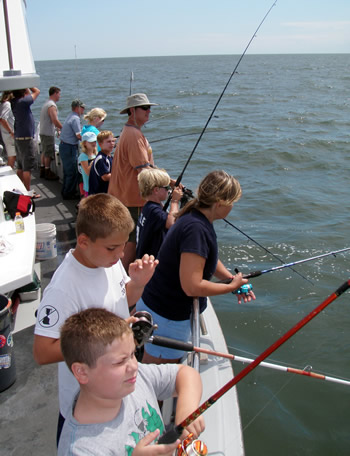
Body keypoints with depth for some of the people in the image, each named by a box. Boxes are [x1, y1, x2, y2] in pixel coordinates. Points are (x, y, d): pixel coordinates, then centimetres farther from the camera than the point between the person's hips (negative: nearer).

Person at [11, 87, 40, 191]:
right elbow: (37, 91, -7)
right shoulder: (23, 101, -18)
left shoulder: (14, 102, 6)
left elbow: (29, 94, 22)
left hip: (18, 138, 9)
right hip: (26, 138, -9)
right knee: (28, 167, -5)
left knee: (20, 166, 16)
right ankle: (27, 192, -3)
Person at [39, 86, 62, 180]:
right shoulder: (52, 105, -17)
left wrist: (57, 128, 17)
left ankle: (42, 171, 24)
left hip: (43, 132, 10)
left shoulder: (46, 103, 15)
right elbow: (55, 120, -23)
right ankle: (48, 172, 3)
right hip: (48, 133, -10)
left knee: (44, 152, 17)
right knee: (49, 153, -3)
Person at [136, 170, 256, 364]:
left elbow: (207, 259, 17)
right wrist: (231, 287, -15)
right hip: (167, 317, -10)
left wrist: (234, 279, 4)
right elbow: (192, 286, -30)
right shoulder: (196, 229, -28)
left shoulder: (193, 217, 3)